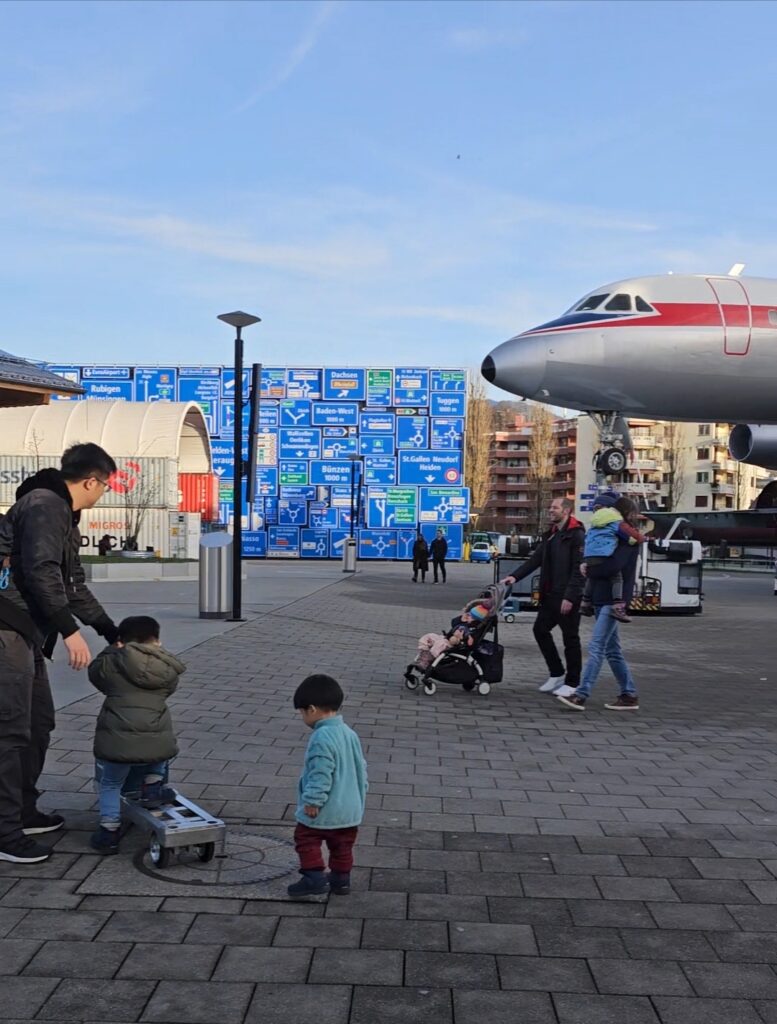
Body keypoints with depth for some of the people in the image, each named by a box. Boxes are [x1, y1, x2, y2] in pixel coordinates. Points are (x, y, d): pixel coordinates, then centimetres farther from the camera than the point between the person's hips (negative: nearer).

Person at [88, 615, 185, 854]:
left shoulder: (111, 663, 7)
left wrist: (112, 650, 43)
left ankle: (109, 830, 19)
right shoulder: (169, 671, 12)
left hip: (116, 743, -1)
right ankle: (152, 788, 25)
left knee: (109, 784, 25)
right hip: (158, 744, 2)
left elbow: (94, 672, 27)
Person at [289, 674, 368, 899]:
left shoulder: (321, 738, -23)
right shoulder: (350, 733, 7)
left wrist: (312, 800, -19)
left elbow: (321, 773, -25)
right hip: (351, 808, 8)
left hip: (323, 811, -8)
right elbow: (361, 768, 14)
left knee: (305, 838, 8)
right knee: (342, 845, 18)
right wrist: (359, 793, 23)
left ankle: (315, 878, 3)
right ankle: (341, 880, 25)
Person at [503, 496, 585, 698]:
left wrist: (570, 596, -23)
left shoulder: (577, 535, -11)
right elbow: (536, 559, 12)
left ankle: (572, 683, 11)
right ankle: (557, 674, 24)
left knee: (570, 638, 0)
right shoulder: (550, 535, 16)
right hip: (550, 595, 9)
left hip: (567, 597, -9)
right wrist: (515, 576, -1)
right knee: (540, 629, 11)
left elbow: (579, 569, -18)